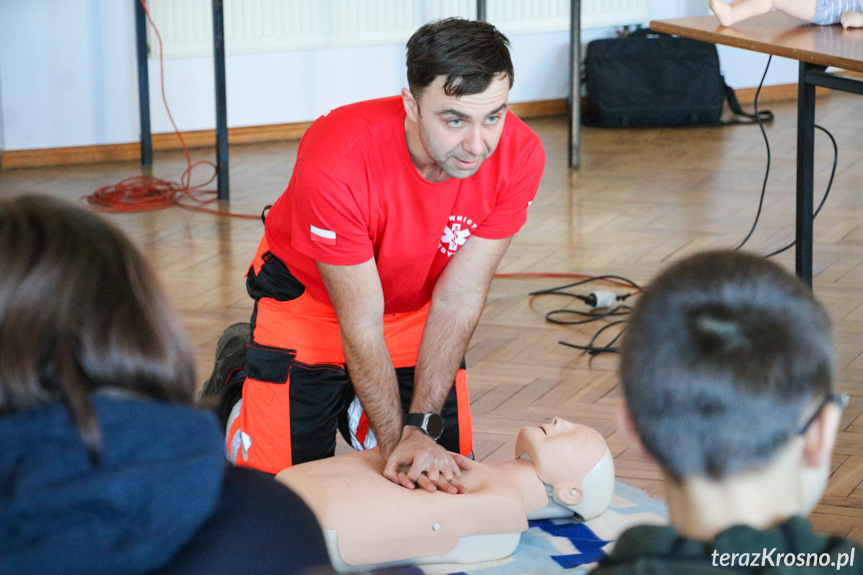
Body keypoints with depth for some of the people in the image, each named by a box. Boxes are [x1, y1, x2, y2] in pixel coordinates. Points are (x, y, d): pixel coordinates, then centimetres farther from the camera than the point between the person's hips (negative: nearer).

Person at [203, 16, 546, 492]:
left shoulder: (518, 156, -28)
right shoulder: (334, 162, -39)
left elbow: (458, 298, -22)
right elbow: (360, 323, -30)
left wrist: (420, 428, -27)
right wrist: (397, 442, -30)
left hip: (416, 306, 4)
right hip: (309, 298, -4)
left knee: (445, 473, 4)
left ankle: (354, 407, 32)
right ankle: (238, 373, 28)